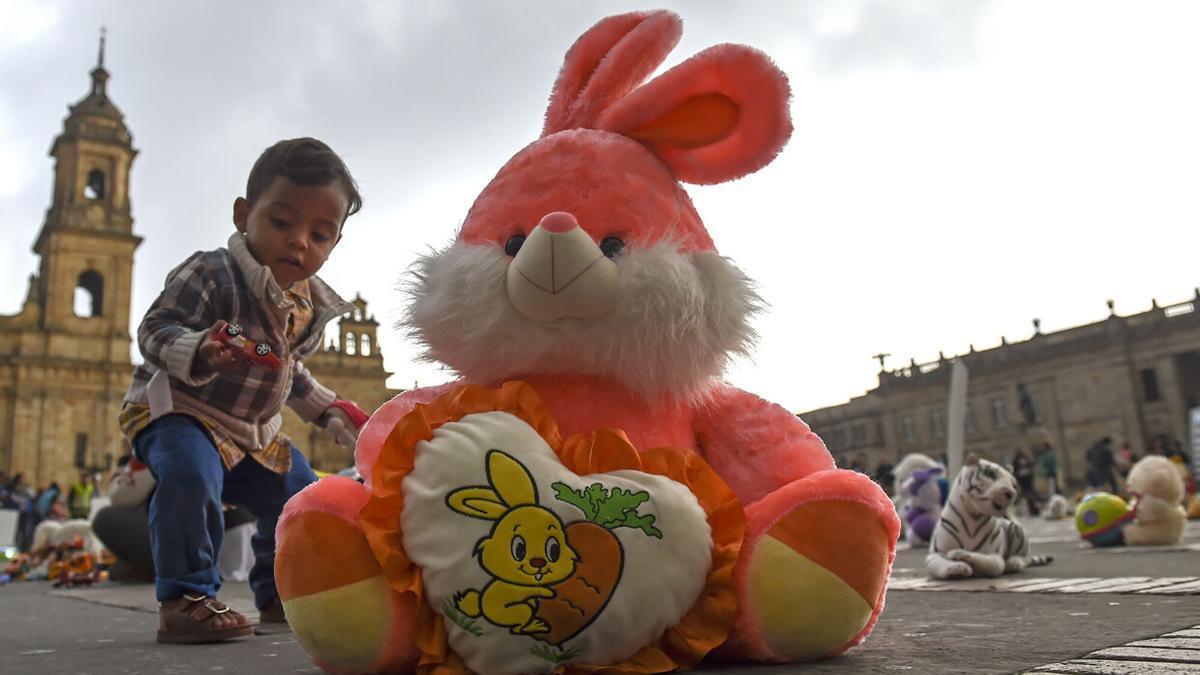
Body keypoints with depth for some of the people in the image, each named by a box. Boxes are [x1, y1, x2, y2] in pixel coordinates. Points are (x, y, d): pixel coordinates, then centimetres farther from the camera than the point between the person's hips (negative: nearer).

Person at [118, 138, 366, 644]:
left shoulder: (312, 304, 1)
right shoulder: (210, 274, -23)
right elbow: (155, 330, -28)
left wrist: (326, 408, 14)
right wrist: (201, 352, -47)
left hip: (254, 430, 8)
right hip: (177, 408, -7)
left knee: (298, 495, 10)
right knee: (190, 475, -35)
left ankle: (279, 595, 28)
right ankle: (184, 598, -20)